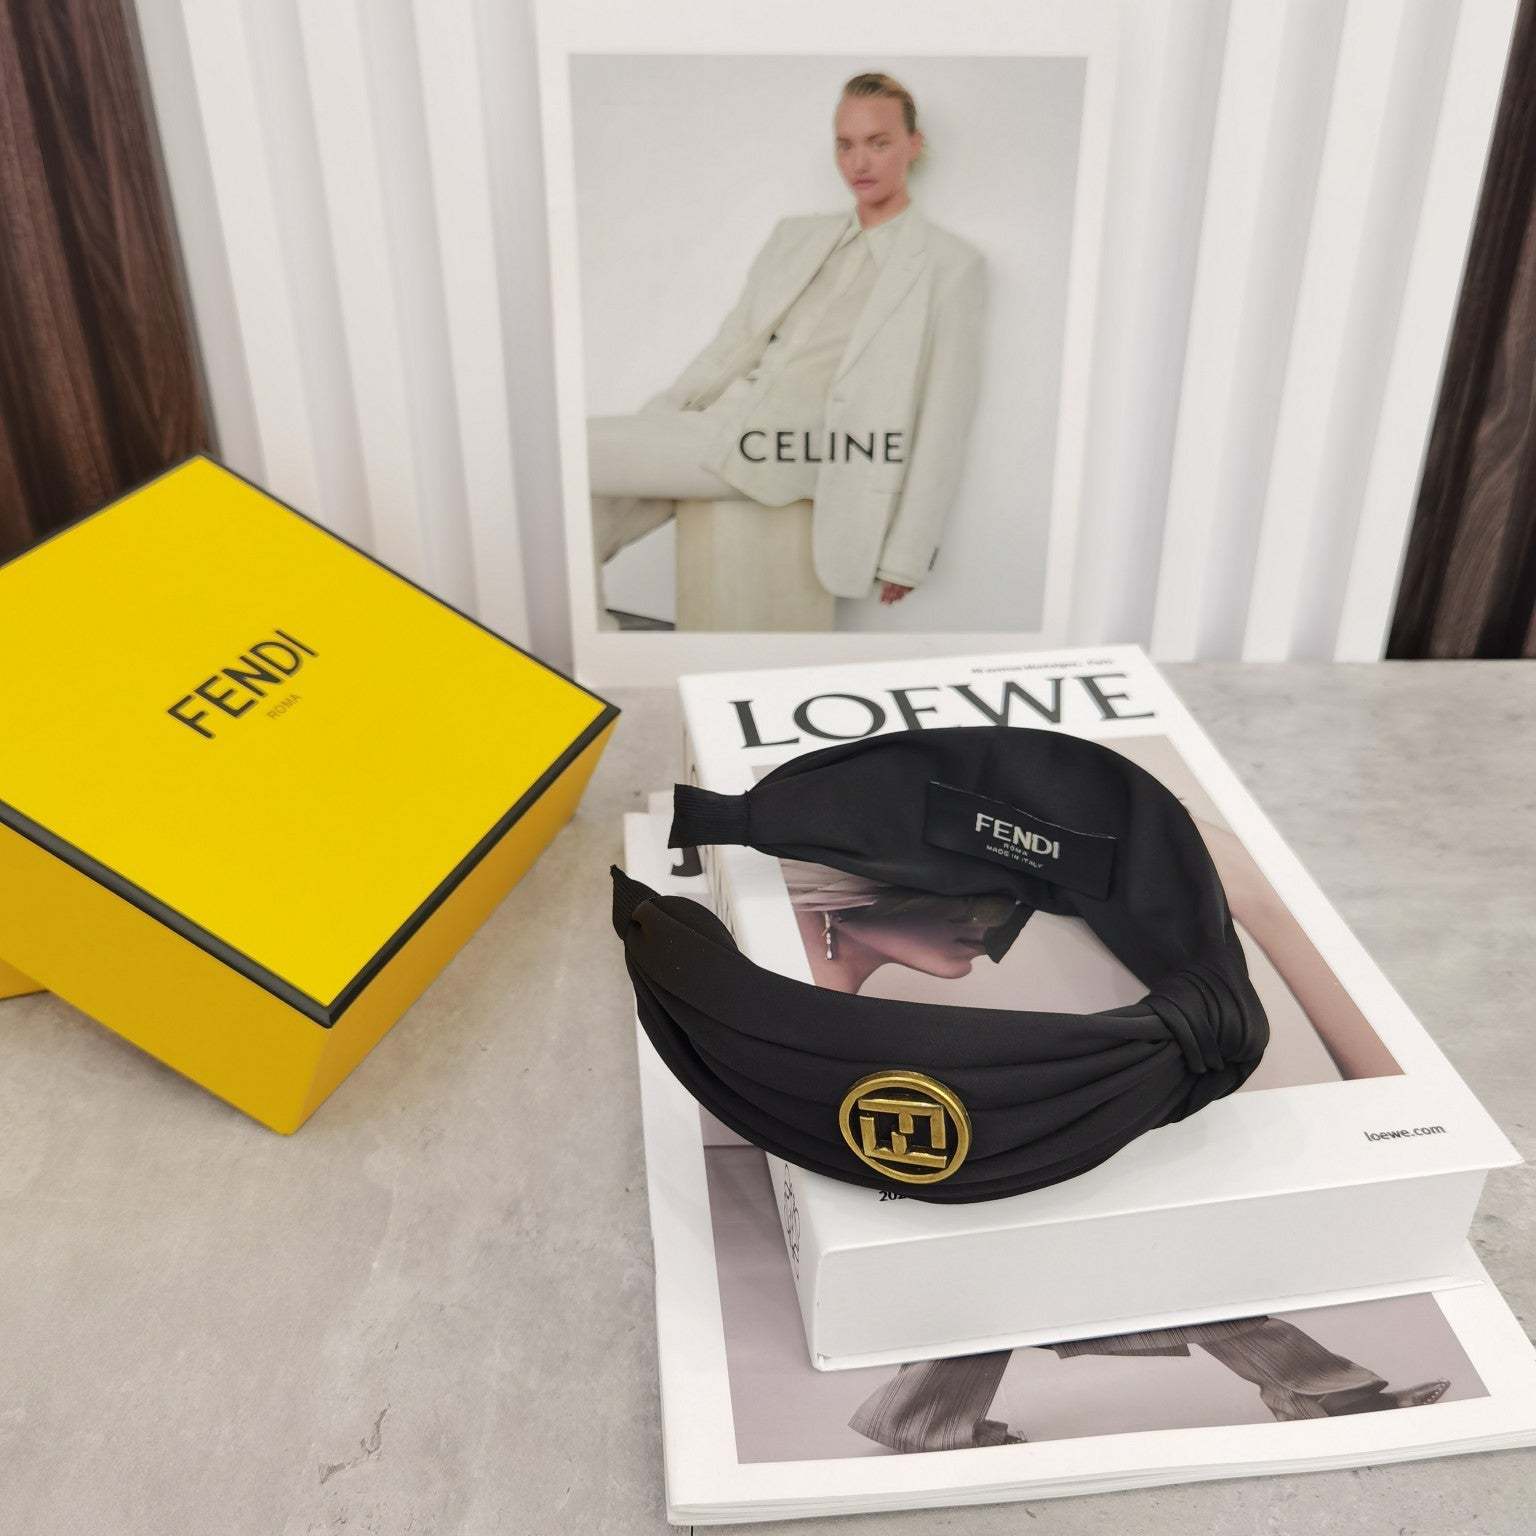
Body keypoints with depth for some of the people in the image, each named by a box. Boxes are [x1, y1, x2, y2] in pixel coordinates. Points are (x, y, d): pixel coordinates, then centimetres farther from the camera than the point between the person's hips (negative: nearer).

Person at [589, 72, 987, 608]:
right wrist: (653, 420, 3)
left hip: (791, 450, -6)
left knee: (569, 452, -15)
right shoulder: (797, 235, 20)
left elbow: (943, 420, -2)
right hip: (728, 418, 6)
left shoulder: (950, 265, 1)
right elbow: (733, 344, 17)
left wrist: (907, 555, -5)